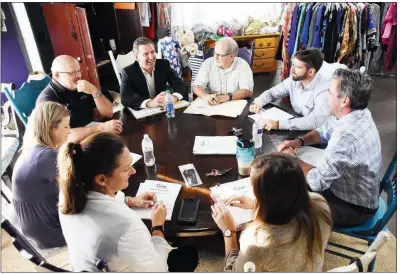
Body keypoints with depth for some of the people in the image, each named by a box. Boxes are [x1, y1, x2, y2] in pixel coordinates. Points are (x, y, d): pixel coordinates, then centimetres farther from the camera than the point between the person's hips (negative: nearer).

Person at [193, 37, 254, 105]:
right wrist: (206, 96, -28)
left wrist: (227, 97, -30)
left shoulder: (242, 65, -8)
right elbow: (196, 87, -6)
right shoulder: (208, 63, -2)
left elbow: (248, 91, -15)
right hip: (212, 106, 2)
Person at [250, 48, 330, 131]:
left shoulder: (324, 89, -24)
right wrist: (258, 102, -12)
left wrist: (279, 124, -40)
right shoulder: (294, 80, -5)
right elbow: (272, 92, 9)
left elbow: (315, 121, -35)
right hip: (296, 126, 6)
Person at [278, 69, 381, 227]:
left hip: (355, 208, -8)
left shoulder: (348, 136, -38)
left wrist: (292, 159, -16)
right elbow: (324, 132, 9)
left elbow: (317, 181, -33)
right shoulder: (355, 115, -8)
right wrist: (299, 141, -9)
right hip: (348, 189, 8)